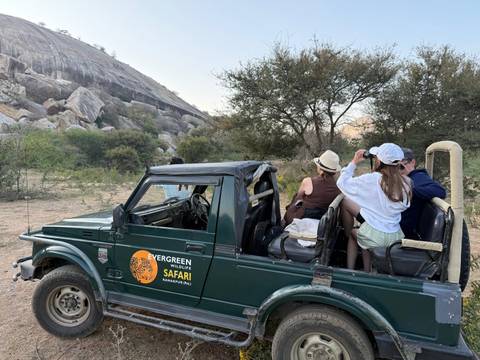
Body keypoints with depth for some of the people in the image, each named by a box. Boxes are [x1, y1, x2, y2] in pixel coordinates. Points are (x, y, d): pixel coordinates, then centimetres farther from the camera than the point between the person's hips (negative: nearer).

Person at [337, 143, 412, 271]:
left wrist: (353, 163, 5)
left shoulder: (372, 179, -17)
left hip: (375, 236, -5)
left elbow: (342, 183, -8)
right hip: (396, 237, 5)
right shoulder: (405, 182, -5)